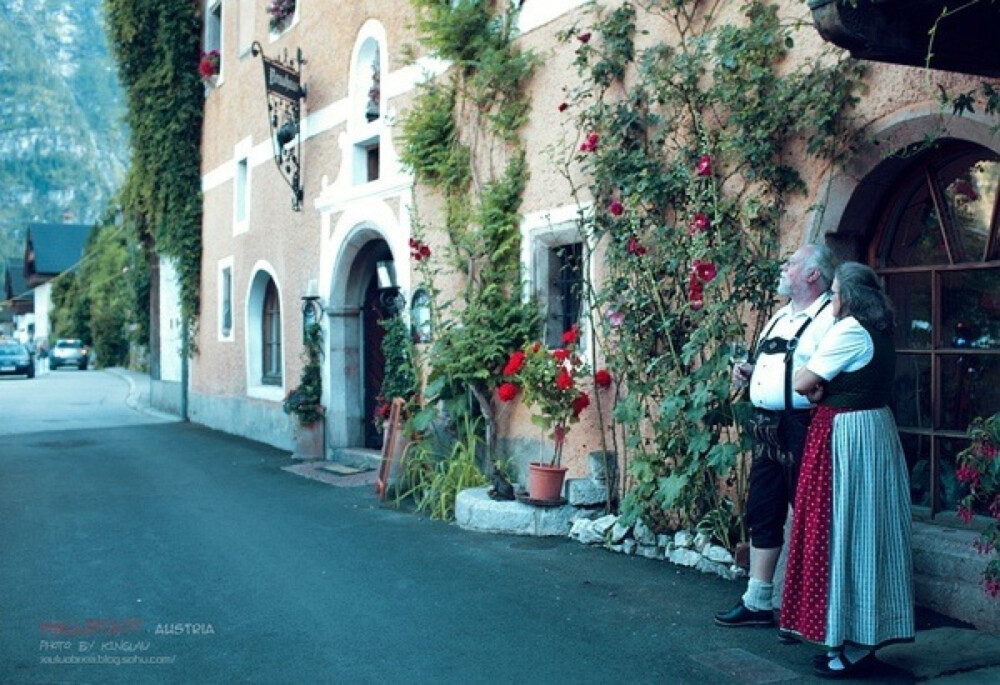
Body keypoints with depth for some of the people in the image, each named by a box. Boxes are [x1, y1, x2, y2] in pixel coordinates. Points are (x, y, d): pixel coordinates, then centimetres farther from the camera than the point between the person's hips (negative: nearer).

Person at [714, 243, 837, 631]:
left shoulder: (829, 318, -10)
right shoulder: (780, 317, 19)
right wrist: (748, 372, 10)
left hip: (801, 428, -9)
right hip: (766, 427, 9)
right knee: (762, 514, 14)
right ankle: (758, 602, 26)